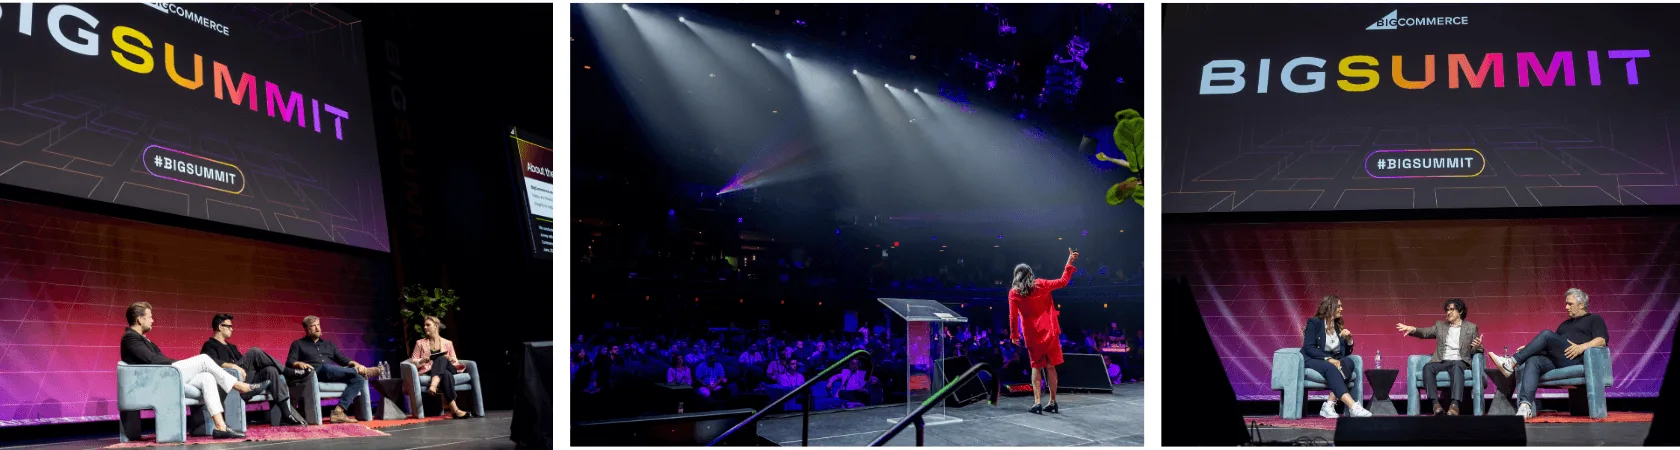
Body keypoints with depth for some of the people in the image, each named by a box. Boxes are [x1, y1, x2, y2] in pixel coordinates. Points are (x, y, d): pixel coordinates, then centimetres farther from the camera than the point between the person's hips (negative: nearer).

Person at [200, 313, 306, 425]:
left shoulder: (232, 347, 32)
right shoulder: (210, 345, 6)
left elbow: (243, 363, 25)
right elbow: (211, 362, -15)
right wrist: (232, 365, -29)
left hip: (246, 379, 7)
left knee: (270, 370, -22)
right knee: (254, 352, -23)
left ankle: (287, 414, -32)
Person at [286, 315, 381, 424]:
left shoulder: (328, 344, 30)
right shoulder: (298, 344, 20)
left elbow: (343, 360, 22)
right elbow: (290, 362, 6)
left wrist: (356, 364, 0)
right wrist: (299, 363, -18)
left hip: (334, 376, 5)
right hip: (315, 375, -5)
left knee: (358, 379, -24)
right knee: (327, 367, -41)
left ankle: (339, 411, -37)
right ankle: (365, 371, -26)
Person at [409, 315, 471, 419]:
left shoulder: (448, 343, 17)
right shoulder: (420, 343, 17)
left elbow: (456, 362, 13)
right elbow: (412, 361, 11)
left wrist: (451, 359, -10)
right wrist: (422, 361, -10)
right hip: (428, 372, -1)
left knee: (442, 359, -37)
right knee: (446, 374, -40)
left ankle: (433, 387, -60)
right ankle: (454, 410, -54)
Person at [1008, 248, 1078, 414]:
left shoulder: (1014, 293, -2)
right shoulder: (1040, 285, 0)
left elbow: (1013, 316, -4)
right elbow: (1062, 282, 5)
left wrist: (1014, 335, 7)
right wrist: (1069, 263, 13)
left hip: (1031, 335, -1)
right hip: (1049, 332, 1)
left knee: (1036, 367, 9)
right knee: (1050, 366, 7)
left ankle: (1037, 402, -2)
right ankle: (1052, 402, 9)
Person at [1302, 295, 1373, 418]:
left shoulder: (1338, 326, 16)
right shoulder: (1314, 322, -2)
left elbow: (1346, 353, 16)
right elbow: (1308, 348, -14)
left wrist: (1349, 339, -3)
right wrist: (1328, 358, -23)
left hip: (1332, 362, 6)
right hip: (1313, 360, -6)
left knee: (1348, 365, -27)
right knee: (1330, 368, -38)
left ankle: (1329, 404, -35)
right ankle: (1353, 406, -52)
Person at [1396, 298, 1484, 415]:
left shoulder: (1471, 327, 15)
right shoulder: (1440, 325, 21)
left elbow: (1473, 351, 12)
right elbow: (1425, 332, 6)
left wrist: (1478, 347, -12)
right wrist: (1413, 329, -15)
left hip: (1459, 362, -2)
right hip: (1441, 362, 2)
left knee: (1457, 368, -39)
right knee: (1427, 367, -32)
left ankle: (1455, 405, -54)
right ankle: (1436, 404, -43)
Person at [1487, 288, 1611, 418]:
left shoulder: (1594, 319, 18)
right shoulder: (1565, 324, 37)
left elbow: (1602, 340, 0)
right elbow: (1552, 345, 32)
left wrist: (1582, 347, -19)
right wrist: (1530, 349, 14)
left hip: (1577, 360, -6)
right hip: (1555, 362, 6)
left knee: (1546, 334, -26)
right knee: (1533, 361, -28)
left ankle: (1511, 363, -30)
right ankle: (1525, 406, -46)